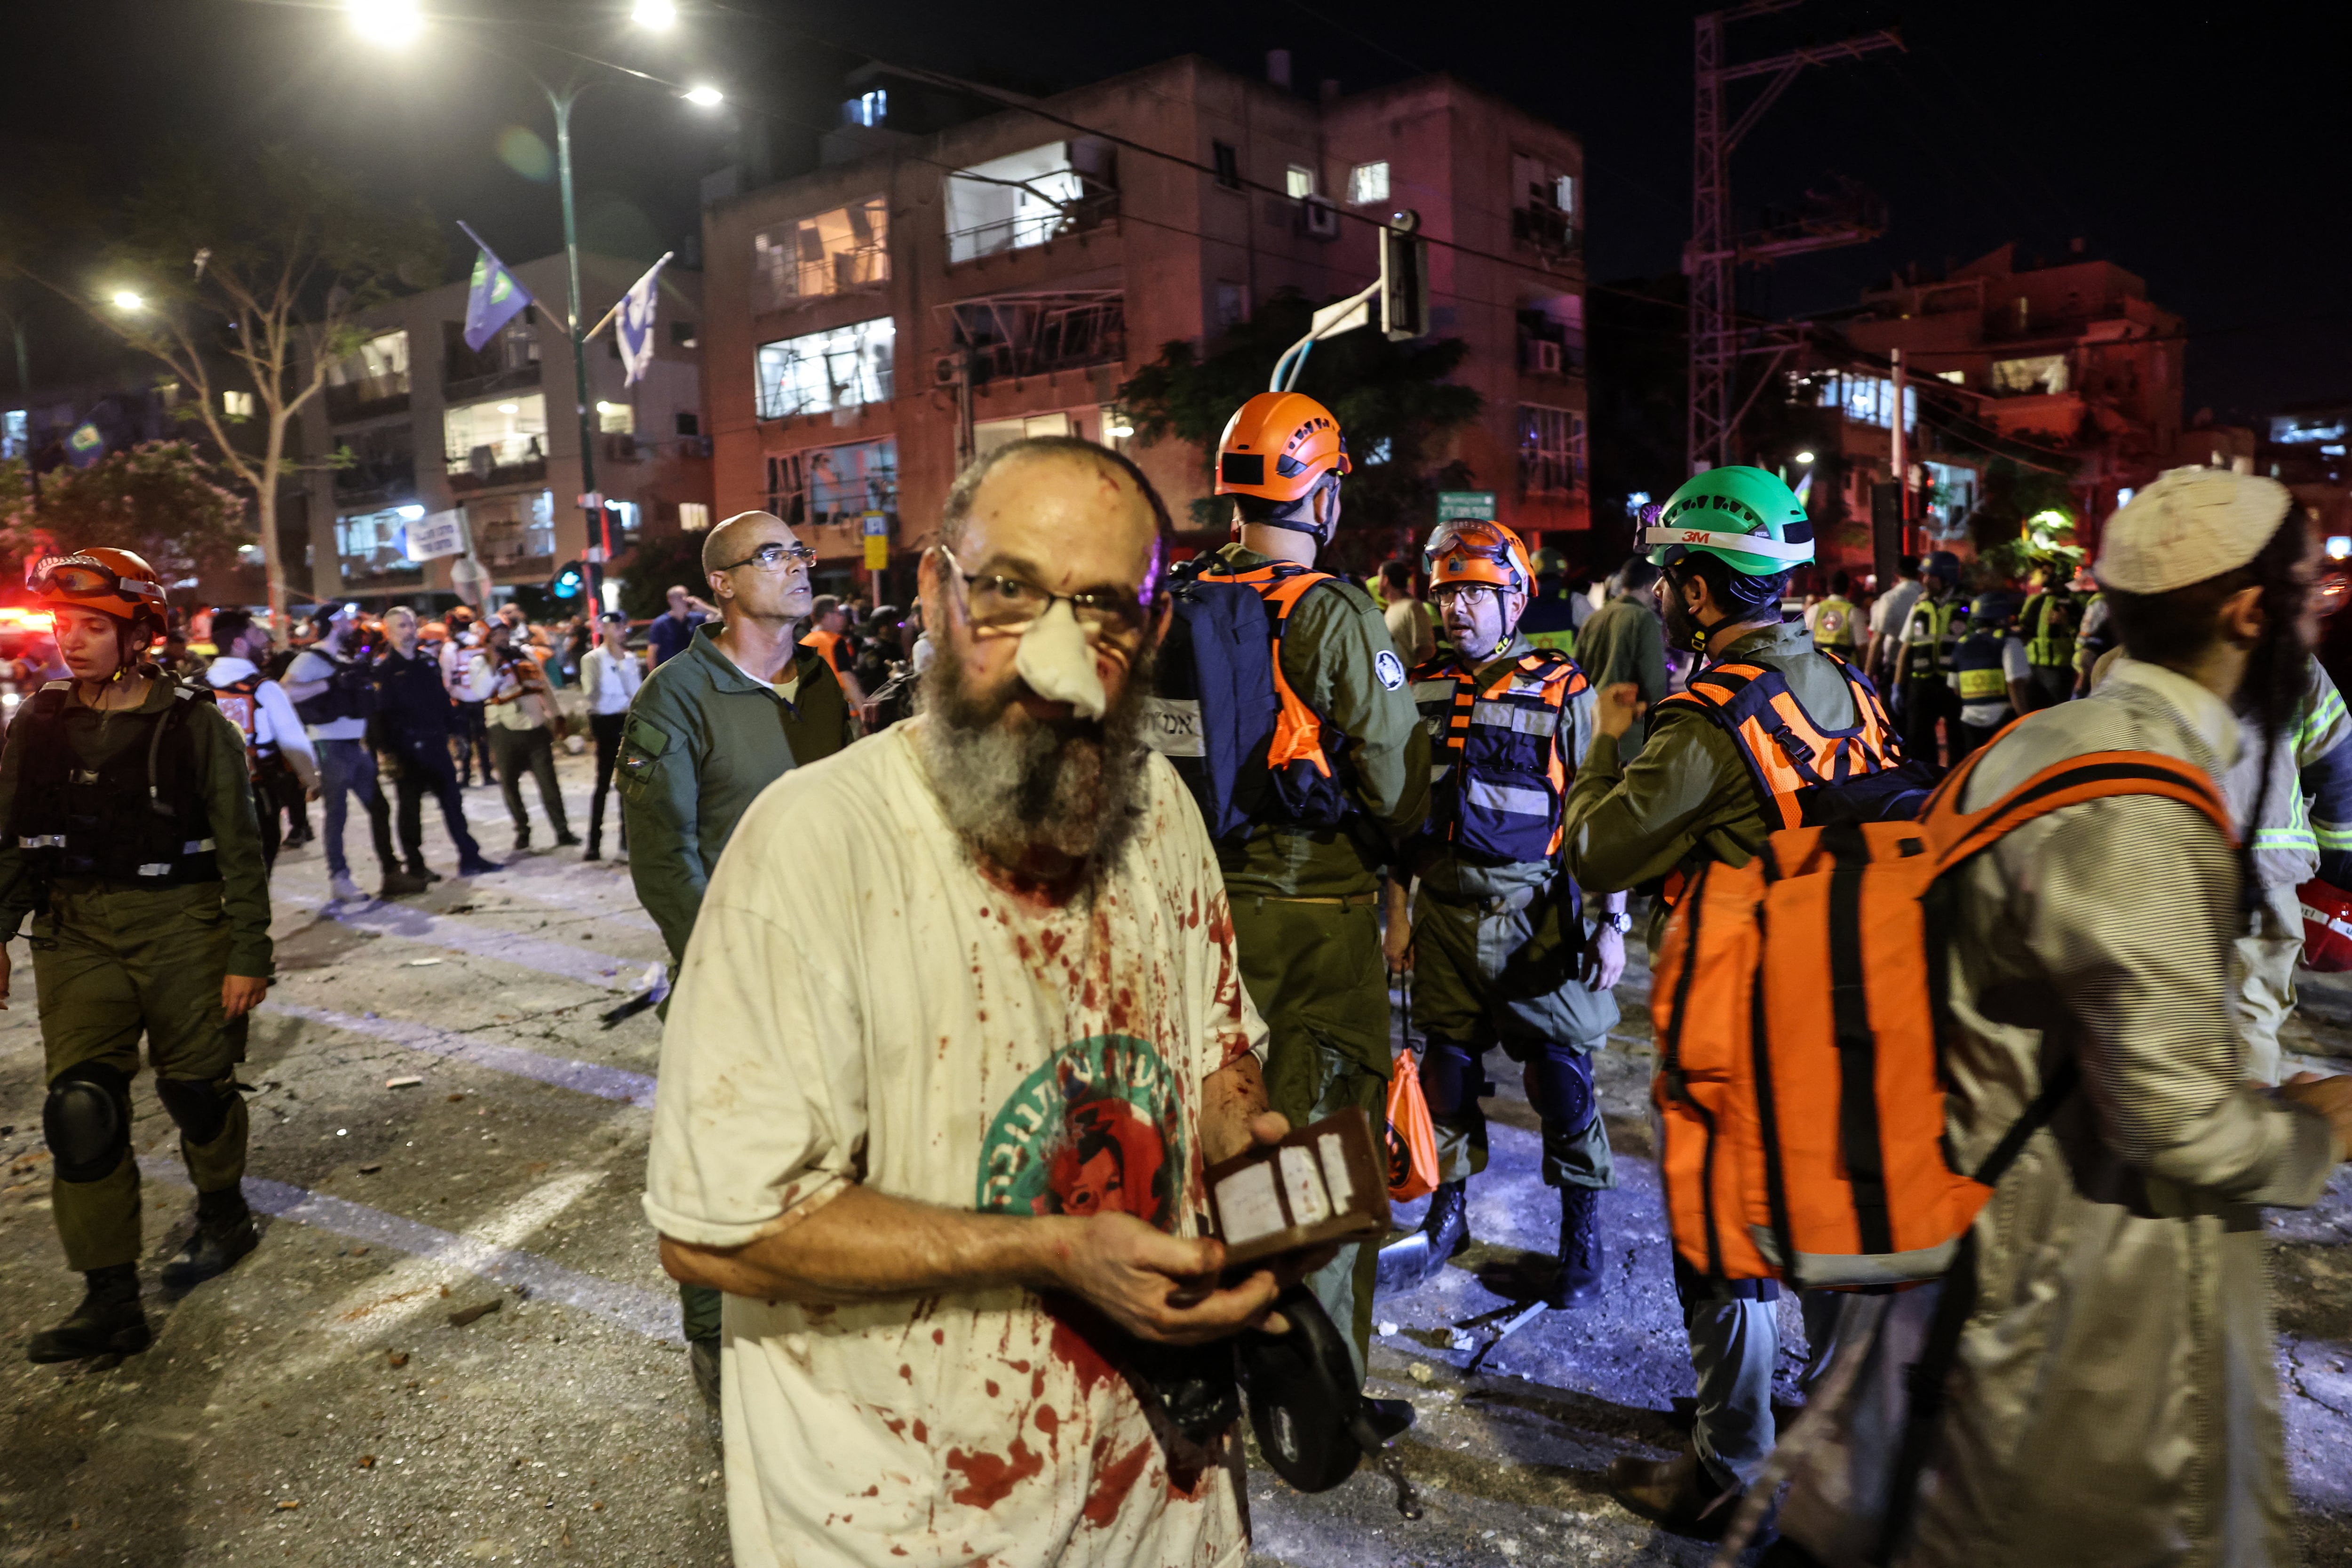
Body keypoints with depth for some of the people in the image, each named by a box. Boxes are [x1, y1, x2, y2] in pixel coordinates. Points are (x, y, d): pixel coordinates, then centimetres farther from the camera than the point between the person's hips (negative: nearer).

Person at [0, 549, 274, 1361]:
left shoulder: (194, 724, -8)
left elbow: (239, 847, -7)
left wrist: (249, 956, -9)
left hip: (183, 928, -3)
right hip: (77, 932, 3)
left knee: (196, 1087, 10)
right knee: (81, 1107, -3)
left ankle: (223, 1218, 38)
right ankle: (111, 1299, 5)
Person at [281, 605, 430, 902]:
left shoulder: (346, 658, 16)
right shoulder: (311, 658, -9)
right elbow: (287, 691, -25)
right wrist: (330, 683, -27)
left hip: (356, 745, 8)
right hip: (332, 746, -8)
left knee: (378, 807, 8)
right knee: (337, 813, -1)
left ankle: (392, 873, 13)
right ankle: (340, 878, 9)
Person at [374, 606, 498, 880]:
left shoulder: (428, 662, 12)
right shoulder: (384, 669, -6)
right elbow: (381, 712, -11)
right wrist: (388, 751, -16)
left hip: (436, 745, 5)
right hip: (407, 751, -5)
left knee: (453, 800, 6)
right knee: (410, 807, 4)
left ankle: (470, 857, 9)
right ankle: (415, 865, 12)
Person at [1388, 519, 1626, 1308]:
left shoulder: (1562, 692, -6)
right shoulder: (1423, 689, 8)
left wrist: (1612, 923, -7)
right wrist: (1397, 910, 13)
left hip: (1534, 917, -4)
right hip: (1444, 911, 4)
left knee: (1562, 1077, 2)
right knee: (1446, 1068, 12)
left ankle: (1583, 1238, 18)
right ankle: (1447, 1212, 30)